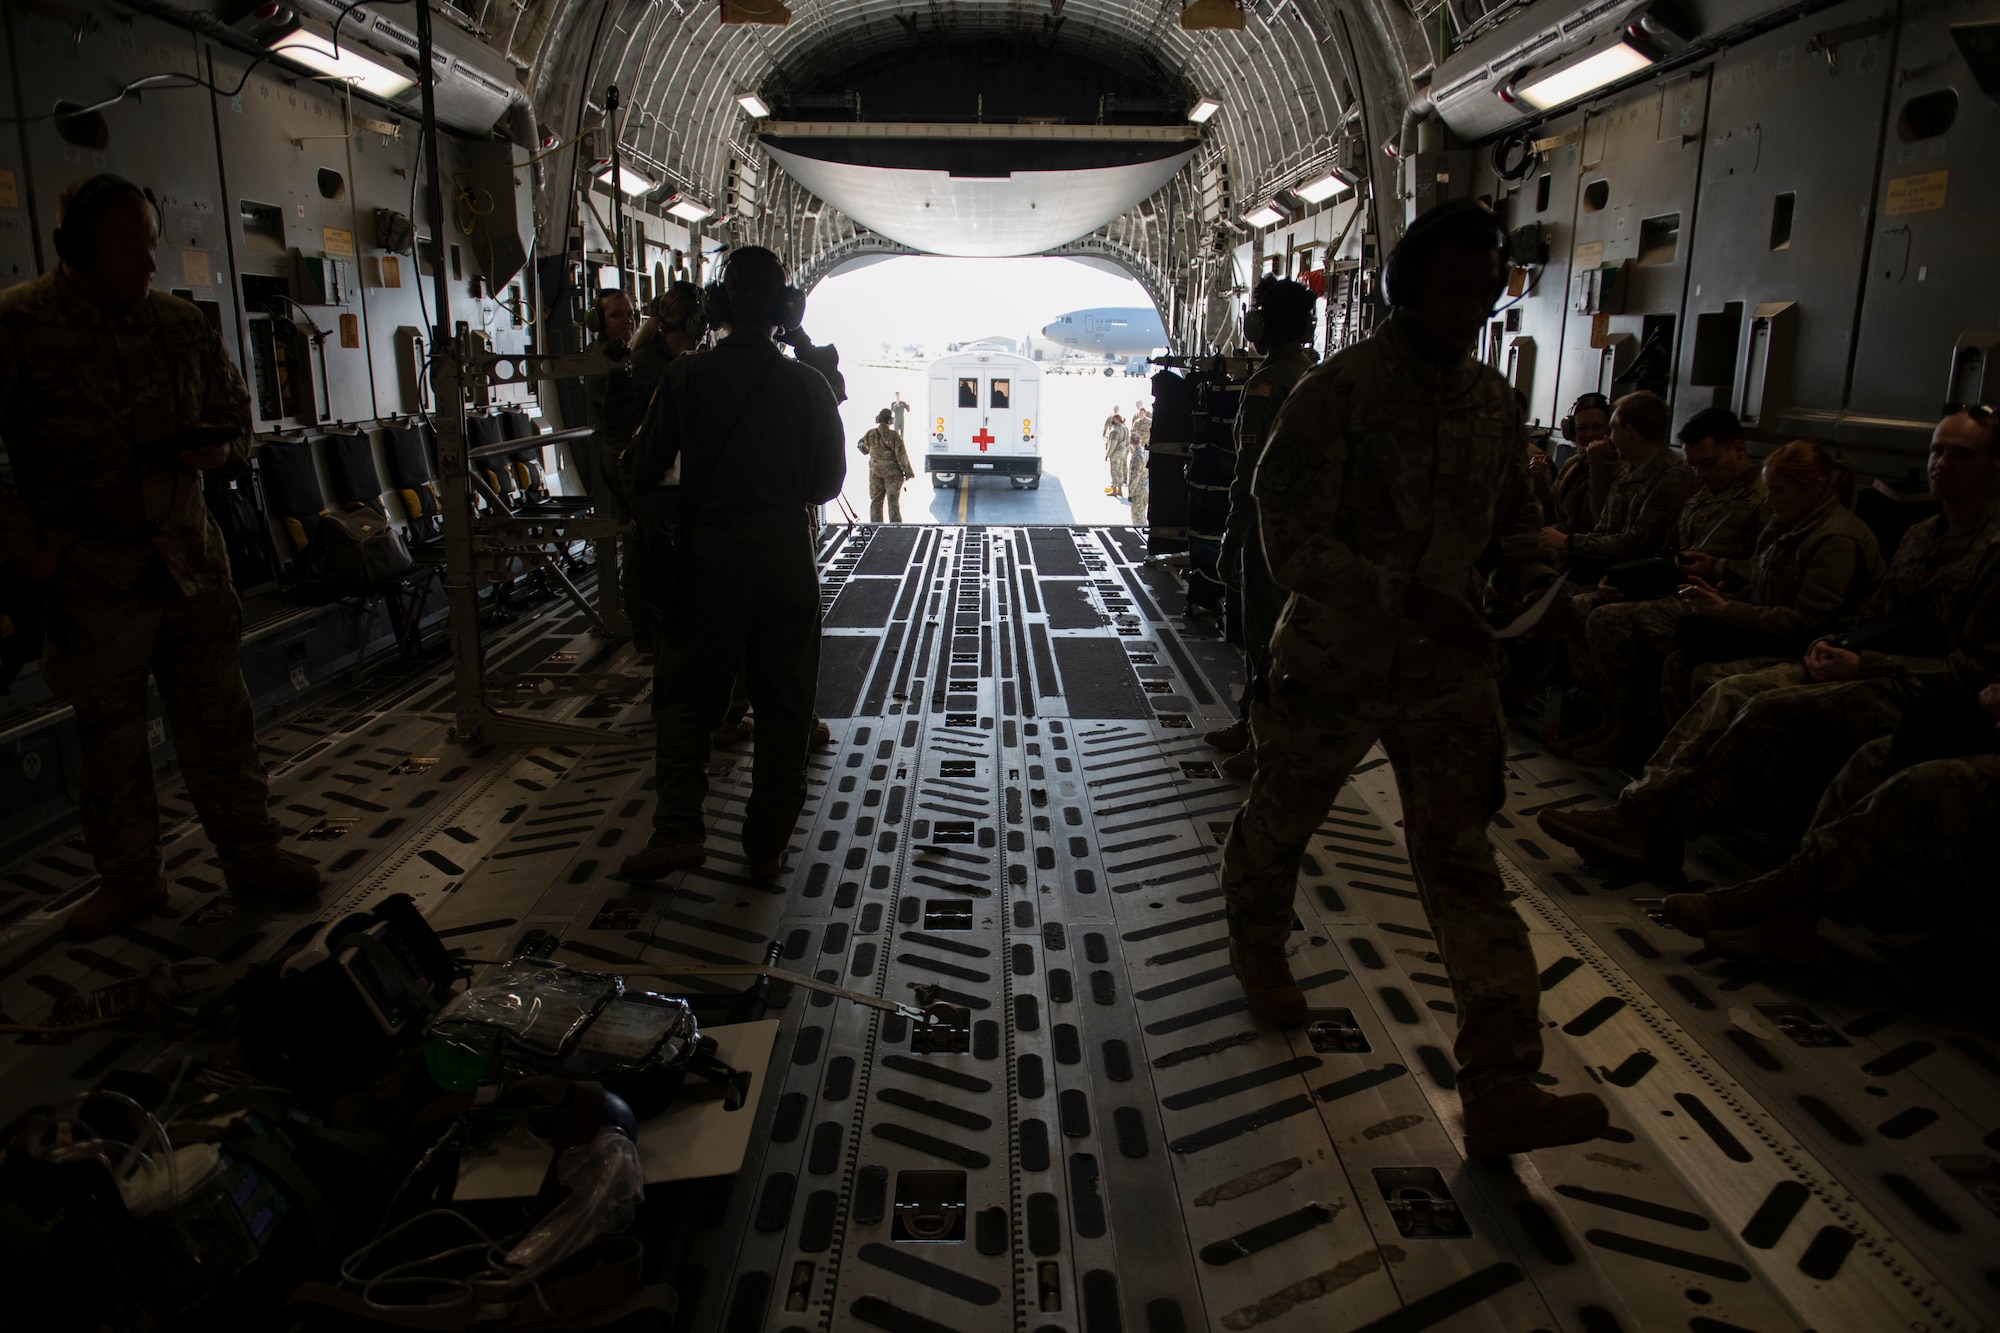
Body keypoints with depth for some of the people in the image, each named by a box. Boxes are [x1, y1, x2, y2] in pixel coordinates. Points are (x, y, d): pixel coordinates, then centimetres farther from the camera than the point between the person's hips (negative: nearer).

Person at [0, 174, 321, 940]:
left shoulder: (181, 325, 5)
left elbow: (235, 412, 19)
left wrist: (221, 447, -4)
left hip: (191, 563, 3)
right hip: (90, 578, -3)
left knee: (220, 719, 8)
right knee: (108, 735, 9)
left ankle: (250, 855, 20)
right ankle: (128, 879, 23)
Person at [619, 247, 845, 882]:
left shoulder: (686, 375, -3)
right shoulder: (807, 383, -2)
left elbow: (647, 467, 2)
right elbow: (829, 479, 4)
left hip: (707, 550, 0)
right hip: (785, 552, 0)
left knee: (687, 692, 12)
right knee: (783, 704, 9)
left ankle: (677, 829, 0)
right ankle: (767, 845, 15)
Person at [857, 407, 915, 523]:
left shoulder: (870, 434, -3)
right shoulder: (894, 435, -15)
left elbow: (863, 449, 12)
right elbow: (901, 455, -13)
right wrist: (908, 472, -5)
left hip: (875, 471, 3)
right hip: (892, 472, -3)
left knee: (875, 501, 11)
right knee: (893, 501, 4)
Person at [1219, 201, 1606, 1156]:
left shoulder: (1492, 399, 4)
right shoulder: (1337, 393, -15)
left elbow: (1514, 515, 16)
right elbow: (1291, 543, -20)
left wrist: (1531, 581, -6)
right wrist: (1411, 596, -29)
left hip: (1447, 665, 4)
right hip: (1334, 663, -3)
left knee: (1461, 863, -1)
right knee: (1278, 824, 17)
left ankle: (1500, 1093, 3)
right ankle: (1257, 952, 49)